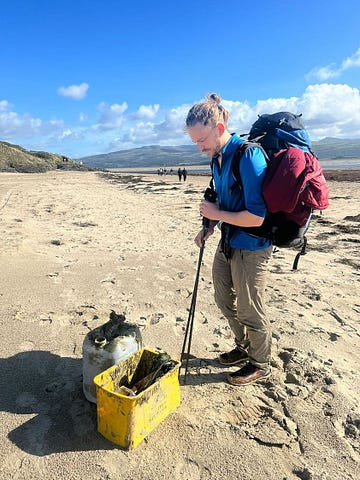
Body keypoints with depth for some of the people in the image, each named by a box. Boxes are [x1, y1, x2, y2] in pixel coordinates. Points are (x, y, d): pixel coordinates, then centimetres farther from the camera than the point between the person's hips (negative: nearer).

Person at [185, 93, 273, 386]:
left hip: (251, 248, -9)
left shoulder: (248, 156, -23)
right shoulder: (217, 158, 5)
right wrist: (209, 228, 3)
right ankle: (244, 348, 47)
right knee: (224, 300, 22)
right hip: (227, 243, 9)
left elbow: (255, 217, -28)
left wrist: (216, 213, -17)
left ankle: (260, 365, 36)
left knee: (250, 312, 9)